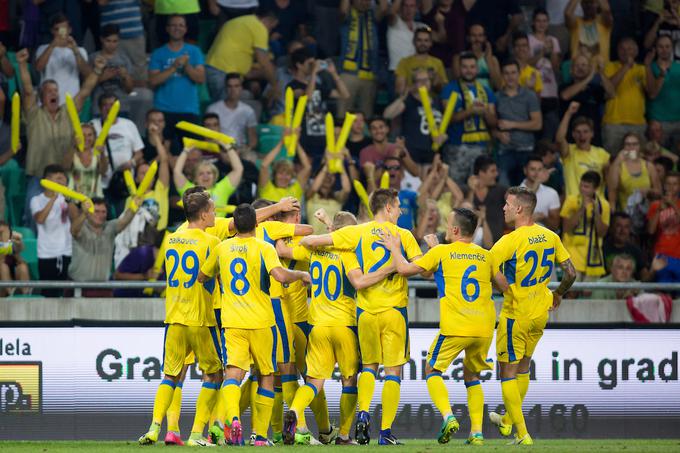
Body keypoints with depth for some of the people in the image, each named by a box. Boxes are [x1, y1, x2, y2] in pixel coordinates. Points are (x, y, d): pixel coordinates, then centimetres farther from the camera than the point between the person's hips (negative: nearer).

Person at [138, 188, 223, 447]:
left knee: (170, 375, 12)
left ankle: (154, 428, -4)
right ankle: (196, 434, 0)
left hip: (174, 318, 5)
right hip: (201, 319, -5)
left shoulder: (171, 240, 8)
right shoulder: (211, 242, -8)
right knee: (213, 375, 8)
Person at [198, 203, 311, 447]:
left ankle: (233, 416, -39)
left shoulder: (221, 248, 8)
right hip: (261, 322, -2)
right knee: (266, 376, 13)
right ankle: (260, 435, 12)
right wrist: (301, 275, -2)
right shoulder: (264, 248, -5)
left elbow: (202, 277, 22)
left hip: (232, 322, 2)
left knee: (233, 372, -10)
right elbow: (280, 275, -21)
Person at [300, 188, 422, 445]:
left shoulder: (357, 233, 1)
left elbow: (312, 241, -4)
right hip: (394, 309, -2)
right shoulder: (404, 235, -1)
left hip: (365, 309, 2)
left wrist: (306, 241, 18)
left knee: (369, 365, 19)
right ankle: (386, 431, -3)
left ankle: (363, 412, -4)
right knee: (393, 371, 3)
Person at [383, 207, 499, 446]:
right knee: (472, 375, 20)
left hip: (455, 327, -4)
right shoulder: (485, 256, 13)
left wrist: (395, 249, 21)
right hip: (484, 328, 4)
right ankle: (477, 432, 8)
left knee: (432, 370, 12)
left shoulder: (441, 252, 2)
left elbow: (404, 269, 0)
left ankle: (448, 416, -12)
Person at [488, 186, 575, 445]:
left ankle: (522, 434, -2)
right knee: (523, 367, 22)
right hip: (540, 313, 7)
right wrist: (558, 295, 21)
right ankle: (508, 420, 37)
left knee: (508, 373, 2)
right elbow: (571, 273, 5)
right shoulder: (550, 237, 1)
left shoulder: (510, 241, -19)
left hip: (515, 314, -7)